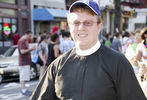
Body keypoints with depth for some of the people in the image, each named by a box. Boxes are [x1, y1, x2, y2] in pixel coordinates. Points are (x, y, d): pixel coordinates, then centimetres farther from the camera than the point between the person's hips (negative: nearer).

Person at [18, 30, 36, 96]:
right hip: (23, 62, -10)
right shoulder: (22, 41, -15)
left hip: (26, 62, 10)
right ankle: (23, 91, -6)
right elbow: (22, 51, -21)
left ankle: (24, 89, 18)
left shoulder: (25, 41, 17)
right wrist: (30, 49, -17)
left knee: (24, 77, 13)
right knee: (23, 77, -7)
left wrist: (31, 49, 9)